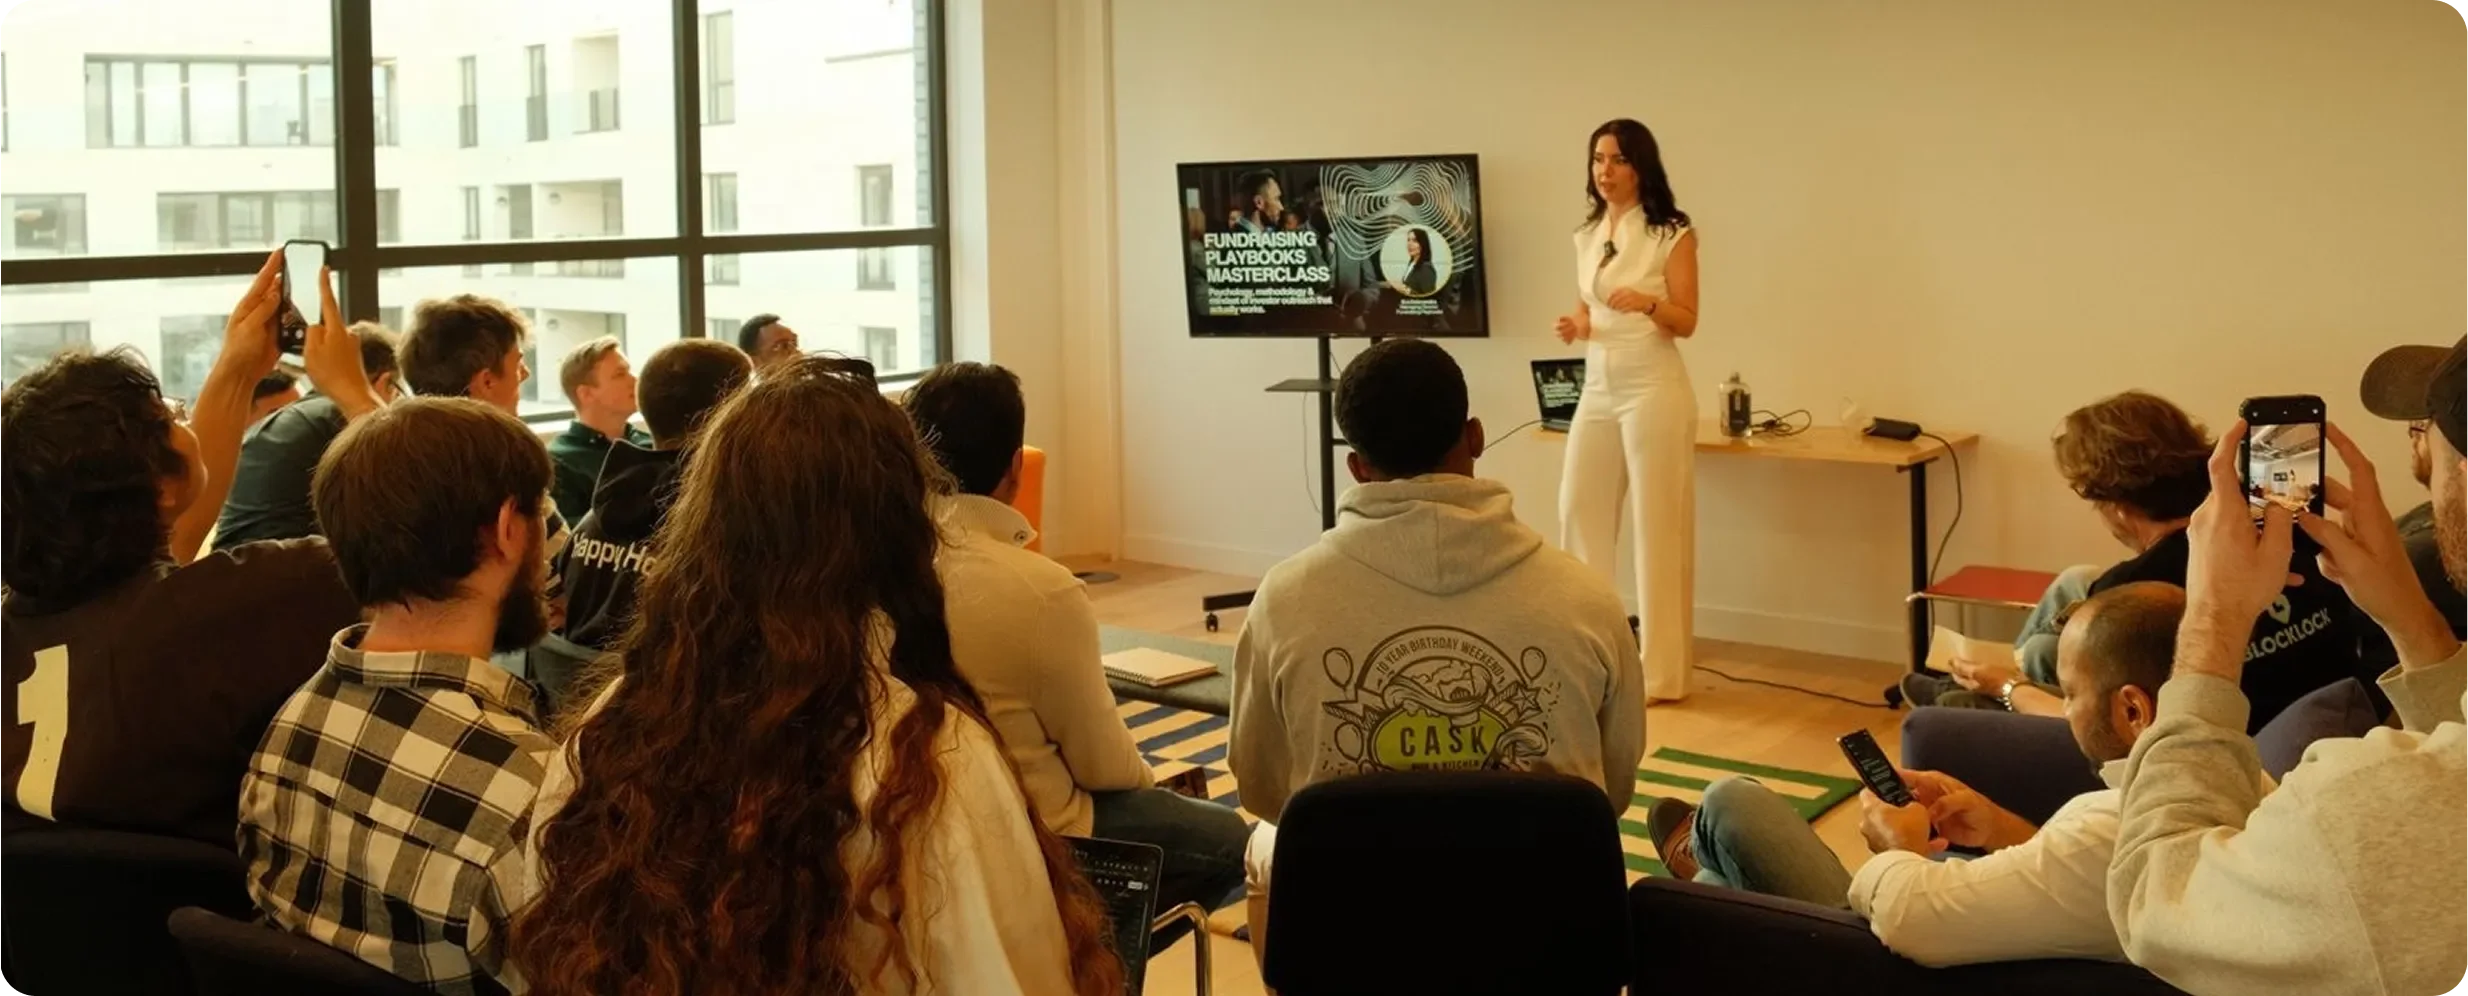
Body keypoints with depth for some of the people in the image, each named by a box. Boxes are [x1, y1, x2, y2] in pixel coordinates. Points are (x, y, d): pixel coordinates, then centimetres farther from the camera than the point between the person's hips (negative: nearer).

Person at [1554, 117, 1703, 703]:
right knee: (1580, 516, 6)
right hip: (1597, 389, 6)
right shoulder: (1587, 236, 11)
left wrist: (1647, 302, -27)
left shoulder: (1672, 234, -7)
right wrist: (1576, 326, -2)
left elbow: (1686, 322, -8)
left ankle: (1661, 671, 5)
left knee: (1656, 528, -2)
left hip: (1654, 390, -6)